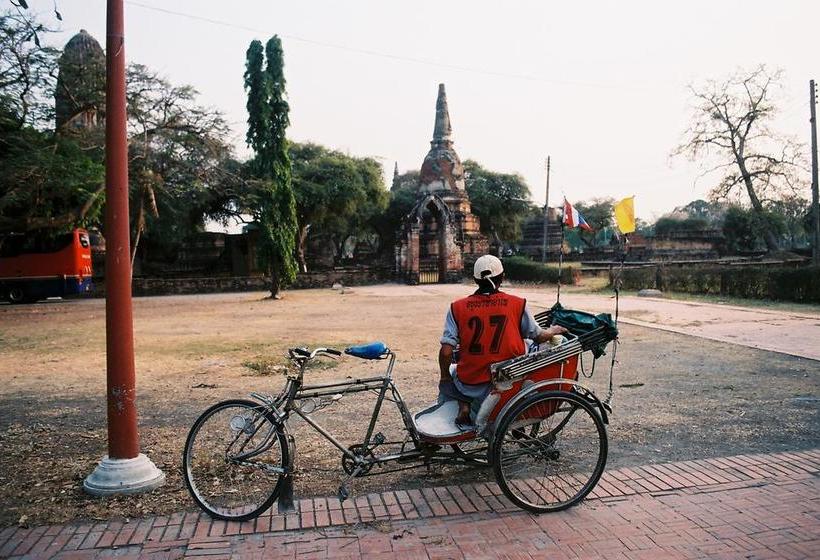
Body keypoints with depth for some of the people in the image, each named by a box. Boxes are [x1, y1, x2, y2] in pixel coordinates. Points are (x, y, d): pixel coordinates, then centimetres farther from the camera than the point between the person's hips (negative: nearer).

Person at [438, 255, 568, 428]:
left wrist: (445, 378, 7)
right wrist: (554, 331, 29)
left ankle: (463, 404, 3)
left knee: (449, 378, 33)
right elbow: (538, 337, 7)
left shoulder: (457, 308, -7)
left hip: (468, 383, 2)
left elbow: (446, 352, -11)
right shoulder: (518, 305, -7)